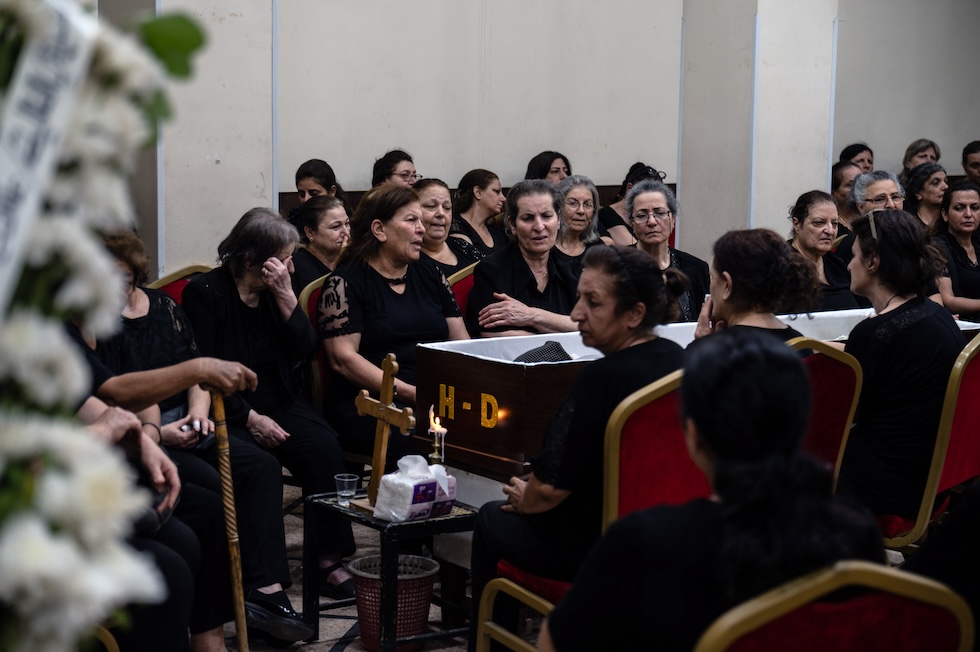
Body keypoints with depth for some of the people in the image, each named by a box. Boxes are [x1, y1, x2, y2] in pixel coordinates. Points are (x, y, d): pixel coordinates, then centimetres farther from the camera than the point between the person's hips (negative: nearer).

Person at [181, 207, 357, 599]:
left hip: (278, 401, 5)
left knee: (323, 447, -23)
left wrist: (286, 296, -11)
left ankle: (329, 558, -18)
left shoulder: (276, 290, 9)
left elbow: (304, 352, 0)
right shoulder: (205, 292, -7)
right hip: (227, 409, -5)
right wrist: (249, 417, -17)